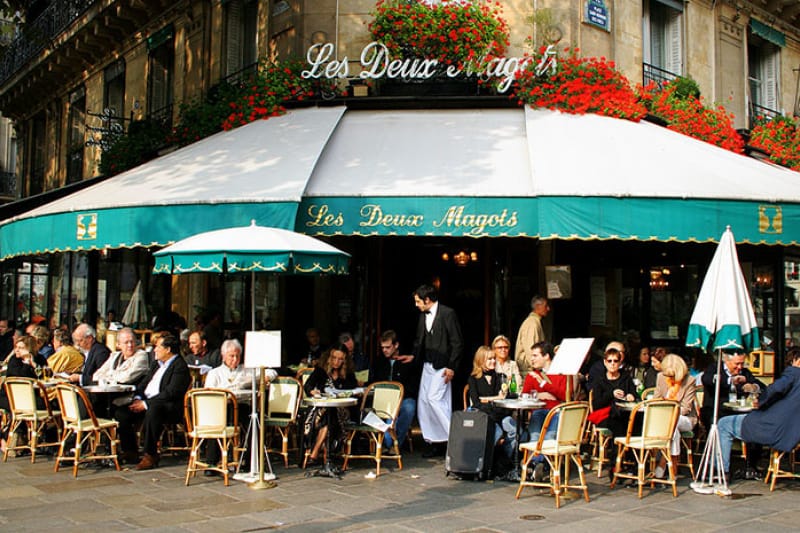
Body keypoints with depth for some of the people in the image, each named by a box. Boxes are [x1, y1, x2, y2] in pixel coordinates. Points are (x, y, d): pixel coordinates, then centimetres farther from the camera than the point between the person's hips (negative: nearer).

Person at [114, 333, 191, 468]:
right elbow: (143, 383, 22)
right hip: (146, 402, 9)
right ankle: (129, 452, 1)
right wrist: (138, 398, 1)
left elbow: (170, 393, -19)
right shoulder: (157, 364, 21)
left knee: (152, 411, -39)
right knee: (121, 412, -9)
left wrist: (146, 404, -20)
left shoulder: (180, 366, -10)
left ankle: (150, 455, -27)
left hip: (169, 407, -9)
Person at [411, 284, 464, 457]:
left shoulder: (448, 314, -10)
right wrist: (413, 355, 4)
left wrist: (451, 367, -14)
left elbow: (457, 342, -11)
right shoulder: (423, 315, 11)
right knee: (423, 402, 5)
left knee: (434, 399, -17)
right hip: (427, 365, 8)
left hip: (442, 366, -8)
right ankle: (435, 443, 13)